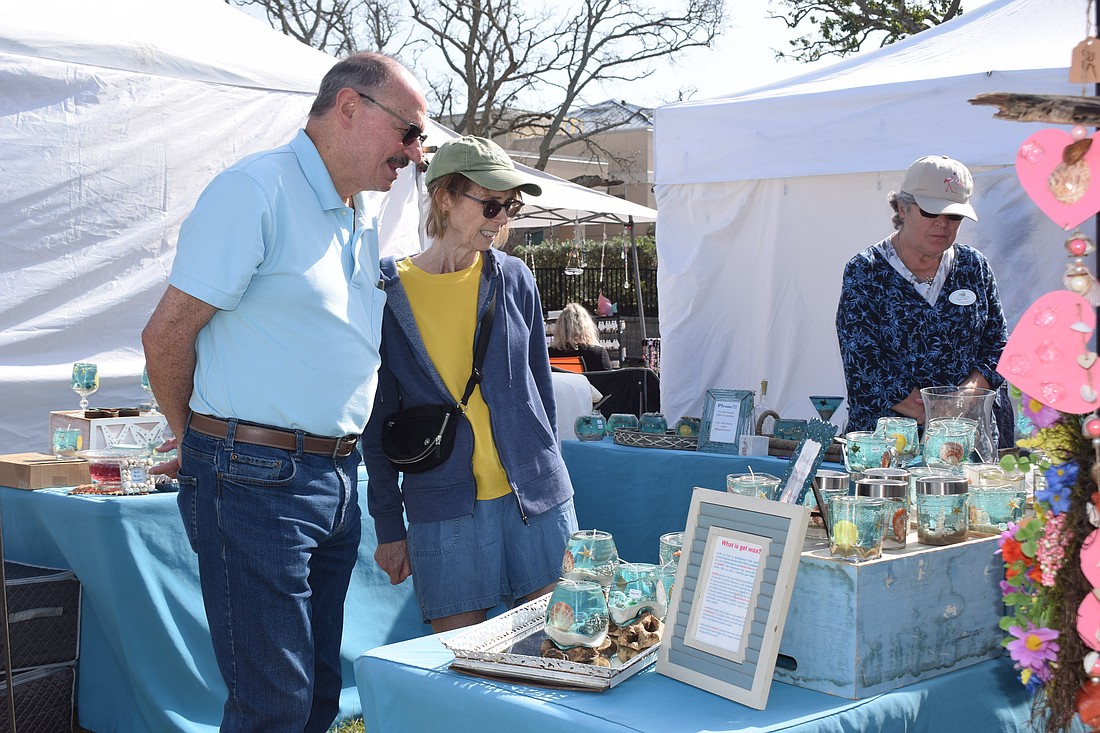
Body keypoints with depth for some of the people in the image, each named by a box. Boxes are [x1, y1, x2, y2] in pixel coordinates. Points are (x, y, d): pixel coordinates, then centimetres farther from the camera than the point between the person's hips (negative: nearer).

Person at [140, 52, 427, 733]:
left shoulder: (363, 221, 15)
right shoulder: (256, 190, -12)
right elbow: (167, 332, -12)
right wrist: (207, 445, 2)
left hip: (337, 475, 8)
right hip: (256, 484, -8)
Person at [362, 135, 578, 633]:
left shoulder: (514, 280, 5)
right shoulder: (389, 293, -3)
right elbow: (377, 419, 2)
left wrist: (546, 475, 14)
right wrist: (389, 526, 2)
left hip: (537, 499, 3)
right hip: (445, 511, -2)